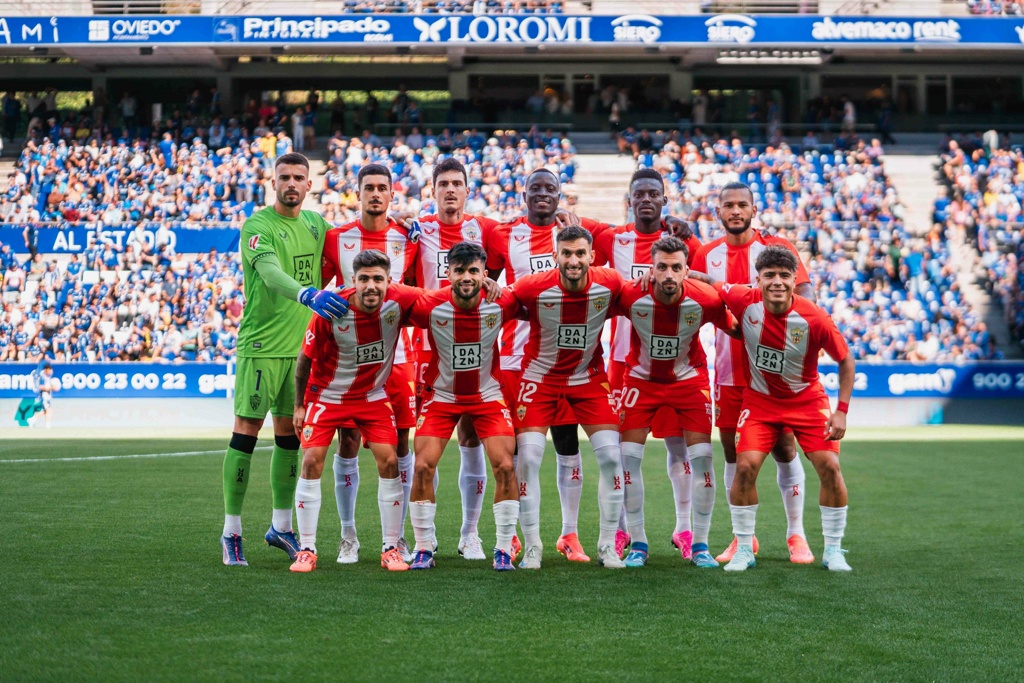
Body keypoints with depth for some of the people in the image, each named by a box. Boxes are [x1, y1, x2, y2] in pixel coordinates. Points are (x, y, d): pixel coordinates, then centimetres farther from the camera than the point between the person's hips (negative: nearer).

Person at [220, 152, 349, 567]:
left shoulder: (316, 223, 10)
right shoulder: (257, 226, -11)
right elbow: (270, 273, -28)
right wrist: (309, 295, -46)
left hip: (302, 343, 6)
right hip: (261, 345, -6)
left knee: (290, 434, 11)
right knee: (246, 432, -4)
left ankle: (281, 527, 22)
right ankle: (232, 531, 4)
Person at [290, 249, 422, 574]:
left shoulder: (400, 300, -21)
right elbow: (305, 358, -10)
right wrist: (299, 405, -3)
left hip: (373, 396, 2)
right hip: (327, 395, -2)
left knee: (389, 461, -8)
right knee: (312, 461, -10)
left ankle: (391, 548, 4)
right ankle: (306, 549, 0)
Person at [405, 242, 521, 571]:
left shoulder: (501, 304, -17)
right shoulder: (429, 306, -21)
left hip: (488, 395, 1)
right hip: (441, 395, 0)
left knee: (505, 466, -10)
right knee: (423, 466, -10)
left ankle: (504, 548, 4)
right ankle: (424, 548, 5)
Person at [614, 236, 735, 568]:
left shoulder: (706, 300, -25)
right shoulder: (631, 297, -27)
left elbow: (736, 330, -7)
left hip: (689, 379, 0)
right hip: (642, 379, 0)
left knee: (702, 458, -7)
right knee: (628, 456, -7)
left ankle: (700, 545, 7)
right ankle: (638, 543, 6)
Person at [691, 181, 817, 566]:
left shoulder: (777, 248, -1)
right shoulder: (706, 255, 8)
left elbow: (805, 297, -7)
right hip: (729, 372, 3)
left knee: (784, 450, -1)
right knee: (733, 452, 5)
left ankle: (796, 535, 9)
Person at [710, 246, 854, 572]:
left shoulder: (814, 318, -24)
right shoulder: (744, 301, -19)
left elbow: (846, 360, -10)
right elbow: (710, 285, 1)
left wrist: (842, 411, -14)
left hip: (807, 399, -1)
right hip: (760, 399, 1)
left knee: (829, 467, -11)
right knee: (745, 466, -14)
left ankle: (833, 551, 6)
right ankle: (744, 549, 2)